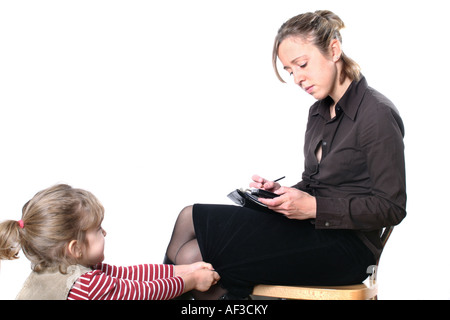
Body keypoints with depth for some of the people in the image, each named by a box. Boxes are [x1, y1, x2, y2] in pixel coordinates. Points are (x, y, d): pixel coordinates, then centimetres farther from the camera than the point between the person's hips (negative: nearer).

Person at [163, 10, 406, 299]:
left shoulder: (378, 114, -11)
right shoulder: (319, 112, 16)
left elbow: (391, 207, -14)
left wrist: (315, 207, -19)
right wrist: (281, 192, -1)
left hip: (346, 247, -8)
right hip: (313, 229, 8)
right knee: (190, 217, -4)